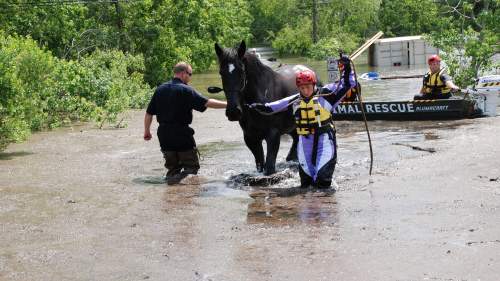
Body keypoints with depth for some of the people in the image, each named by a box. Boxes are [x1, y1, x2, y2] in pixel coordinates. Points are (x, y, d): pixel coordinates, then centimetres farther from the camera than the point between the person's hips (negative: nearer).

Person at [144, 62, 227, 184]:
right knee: (191, 165, 2)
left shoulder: (160, 89, 8)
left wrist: (147, 131, 22)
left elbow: (149, 113, 11)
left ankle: (172, 175, -8)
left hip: (164, 134, 5)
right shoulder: (185, 90, -9)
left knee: (172, 166, 18)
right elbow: (207, 103, -17)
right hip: (182, 133, -5)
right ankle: (187, 175, -24)